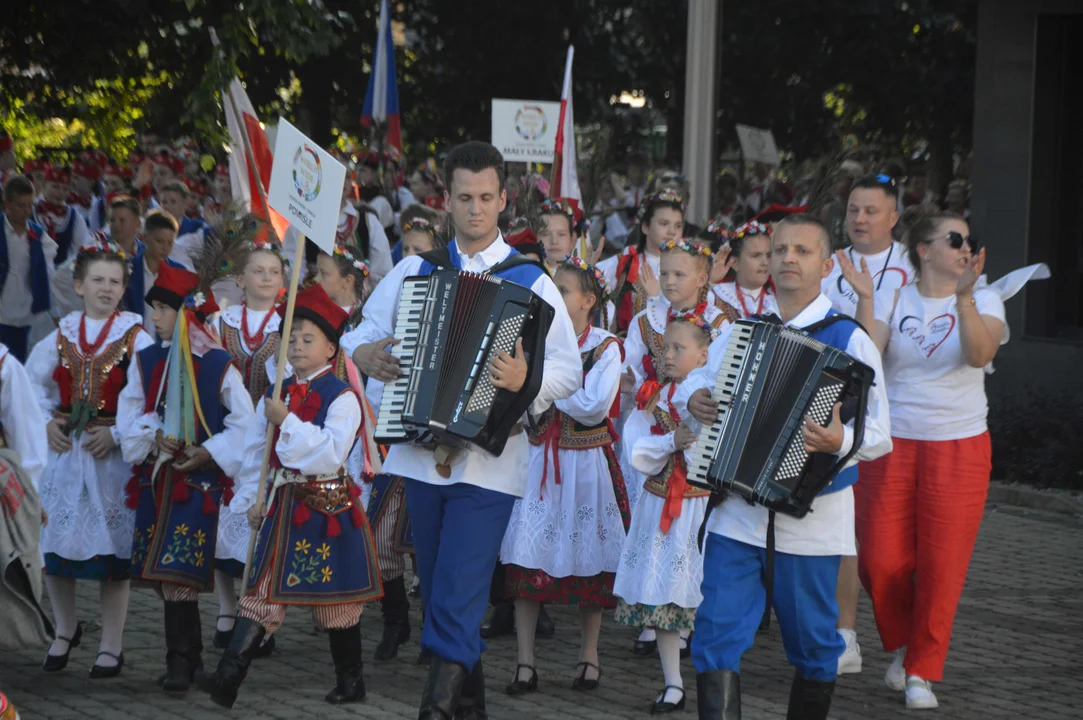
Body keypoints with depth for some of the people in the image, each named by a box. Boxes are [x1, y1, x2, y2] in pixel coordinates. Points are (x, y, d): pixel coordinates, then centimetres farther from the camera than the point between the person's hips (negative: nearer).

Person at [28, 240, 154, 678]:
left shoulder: (135, 338, -4)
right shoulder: (61, 336, 8)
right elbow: (35, 384, 15)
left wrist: (116, 433, -17)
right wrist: (46, 423, -2)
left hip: (114, 455, -3)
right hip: (64, 449, 4)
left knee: (113, 550, 0)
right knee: (53, 540, 5)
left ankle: (111, 646, 10)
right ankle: (65, 630, 27)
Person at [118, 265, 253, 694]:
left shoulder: (219, 365, -6)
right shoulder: (145, 361, 8)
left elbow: (243, 421, -3)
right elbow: (130, 413, 9)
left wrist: (209, 453, -11)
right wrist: (152, 438, -9)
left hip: (199, 478, -5)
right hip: (155, 477, 5)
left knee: (180, 571, -13)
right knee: (169, 574, 8)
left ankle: (179, 663, -10)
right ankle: (191, 655, 19)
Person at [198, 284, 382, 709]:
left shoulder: (342, 397, -10)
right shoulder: (275, 395, 9)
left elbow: (332, 452, -23)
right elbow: (255, 451, 12)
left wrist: (287, 421, -23)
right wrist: (251, 499, 4)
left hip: (328, 506, -5)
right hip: (284, 504, 5)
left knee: (335, 598, 4)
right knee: (263, 591, 0)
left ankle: (350, 681, 18)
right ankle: (229, 677, -8)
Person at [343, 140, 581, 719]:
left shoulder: (531, 282, 0)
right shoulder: (414, 270, 9)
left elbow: (569, 372, -5)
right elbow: (361, 332, 14)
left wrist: (525, 379, -25)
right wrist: (363, 355, -8)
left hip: (489, 459, -4)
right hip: (423, 452, 4)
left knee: (457, 597, -11)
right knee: (437, 589, 14)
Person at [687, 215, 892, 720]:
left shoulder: (849, 340, -3)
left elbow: (880, 434, -8)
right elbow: (703, 378, 24)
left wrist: (840, 441, -29)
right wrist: (694, 401, 1)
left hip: (810, 516, -3)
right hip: (736, 512, 3)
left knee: (812, 643, 11)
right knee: (717, 635, -6)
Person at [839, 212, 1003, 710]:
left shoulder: (984, 301, 2)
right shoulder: (892, 301, 3)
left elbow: (980, 353, -18)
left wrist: (964, 296, -30)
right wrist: (865, 299, -21)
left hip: (958, 449, 0)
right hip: (890, 445, 0)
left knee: (942, 566, -1)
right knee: (881, 562, -3)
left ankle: (922, 672, 15)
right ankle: (901, 644, 26)